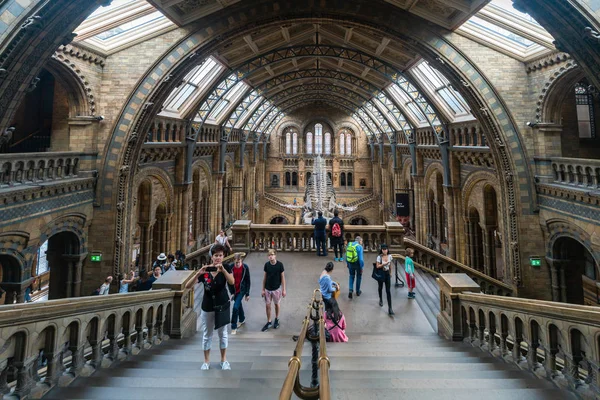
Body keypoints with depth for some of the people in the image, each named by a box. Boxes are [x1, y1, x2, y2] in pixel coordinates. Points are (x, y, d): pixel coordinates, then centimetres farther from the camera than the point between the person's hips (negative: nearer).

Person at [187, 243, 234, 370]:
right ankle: (206, 361, 29)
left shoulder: (226, 269, -10)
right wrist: (198, 274, -32)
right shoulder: (205, 270, -9)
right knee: (206, 334, 12)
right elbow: (188, 286, -15)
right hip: (207, 306, 1)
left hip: (222, 305, -1)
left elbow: (232, 282, -30)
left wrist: (222, 269, -44)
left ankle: (224, 360, 27)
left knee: (222, 333, 11)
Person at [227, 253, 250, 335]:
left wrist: (247, 294, -6)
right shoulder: (231, 267, -12)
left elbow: (248, 281, -8)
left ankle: (234, 327, 3)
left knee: (235, 307, -11)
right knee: (239, 305, 19)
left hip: (242, 290, -3)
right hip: (234, 290, 3)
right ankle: (242, 320, 44)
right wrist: (231, 292, -5)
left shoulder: (245, 267, -16)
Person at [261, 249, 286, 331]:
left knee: (276, 304, 16)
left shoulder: (280, 264, -15)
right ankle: (269, 322, 25)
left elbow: (282, 277, -7)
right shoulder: (266, 264, -8)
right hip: (267, 289, 2)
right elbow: (265, 277, 1)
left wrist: (283, 289, -6)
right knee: (268, 305, 8)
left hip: (277, 288, -2)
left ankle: (277, 319, 37)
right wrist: (263, 289, 3)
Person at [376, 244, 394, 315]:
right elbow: (377, 266, -16)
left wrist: (390, 273, 19)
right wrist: (384, 264, -30)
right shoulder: (379, 257, -15)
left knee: (388, 291, -4)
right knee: (380, 287, 19)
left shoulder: (390, 256, -4)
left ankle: (390, 308, -4)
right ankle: (381, 299, 50)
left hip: (387, 274, 2)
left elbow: (390, 265, 10)